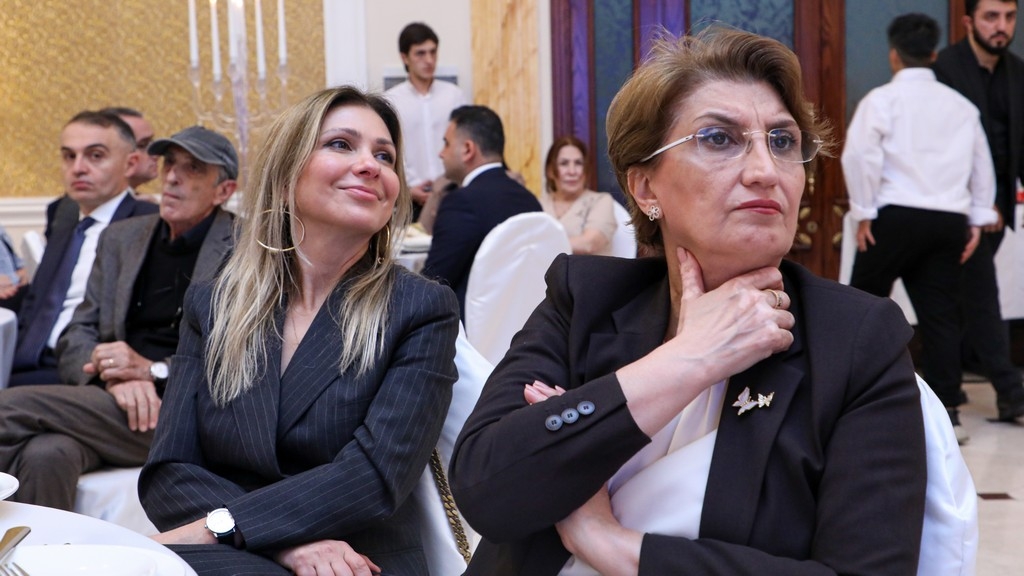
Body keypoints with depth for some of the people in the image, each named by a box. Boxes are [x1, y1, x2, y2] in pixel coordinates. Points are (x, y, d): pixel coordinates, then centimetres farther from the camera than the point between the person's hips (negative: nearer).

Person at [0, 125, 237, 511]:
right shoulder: (120, 239, 19)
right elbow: (76, 338, 13)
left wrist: (153, 370, -15)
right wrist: (115, 376, -10)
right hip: (111, 403, 5)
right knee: (45, 454, -32)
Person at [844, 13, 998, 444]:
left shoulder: (883, 99, 0)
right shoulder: (962, 105, 15)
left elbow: (860, 154, -13)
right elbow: (983, 165, 17)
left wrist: (864, 211, -7)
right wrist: (978, 219, 20)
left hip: (897, 214, -4)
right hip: (949, 219, 4)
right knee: (940, 314, 6)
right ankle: (947, 412, 4)